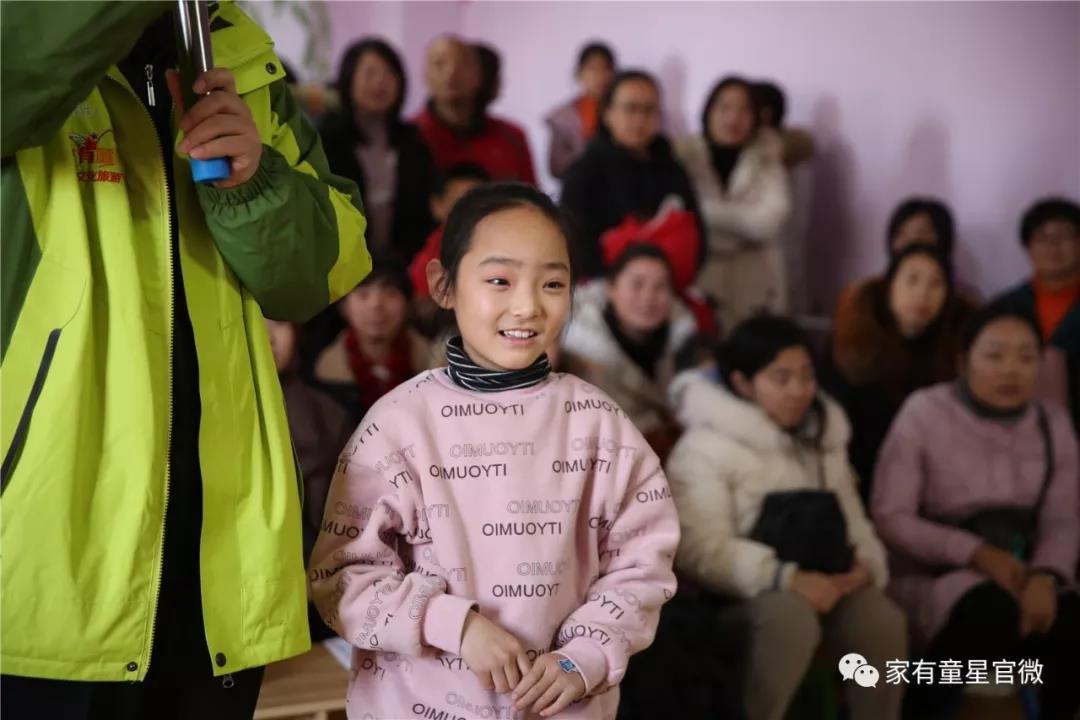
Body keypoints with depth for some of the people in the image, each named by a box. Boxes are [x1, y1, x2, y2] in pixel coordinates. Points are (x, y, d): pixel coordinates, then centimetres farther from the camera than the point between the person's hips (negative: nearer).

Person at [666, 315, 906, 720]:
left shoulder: (823, 437, 16)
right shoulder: (705, 447, -8)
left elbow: (850, 517, 16)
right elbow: (701, 551, -16)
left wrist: (865, 564, -7)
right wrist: (787, 577, -26)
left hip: (821, 584, 6)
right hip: (740, 592, -6)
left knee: (883, 621, -24)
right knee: (792, 618, -37)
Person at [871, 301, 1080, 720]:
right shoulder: (924, 413, -7)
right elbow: (889, 519, -11)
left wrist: (1045, 576, -21)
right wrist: (977, 553, -20)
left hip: (1014, 572, 4)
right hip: (931, 575, -4)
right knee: (993, 613, -34)